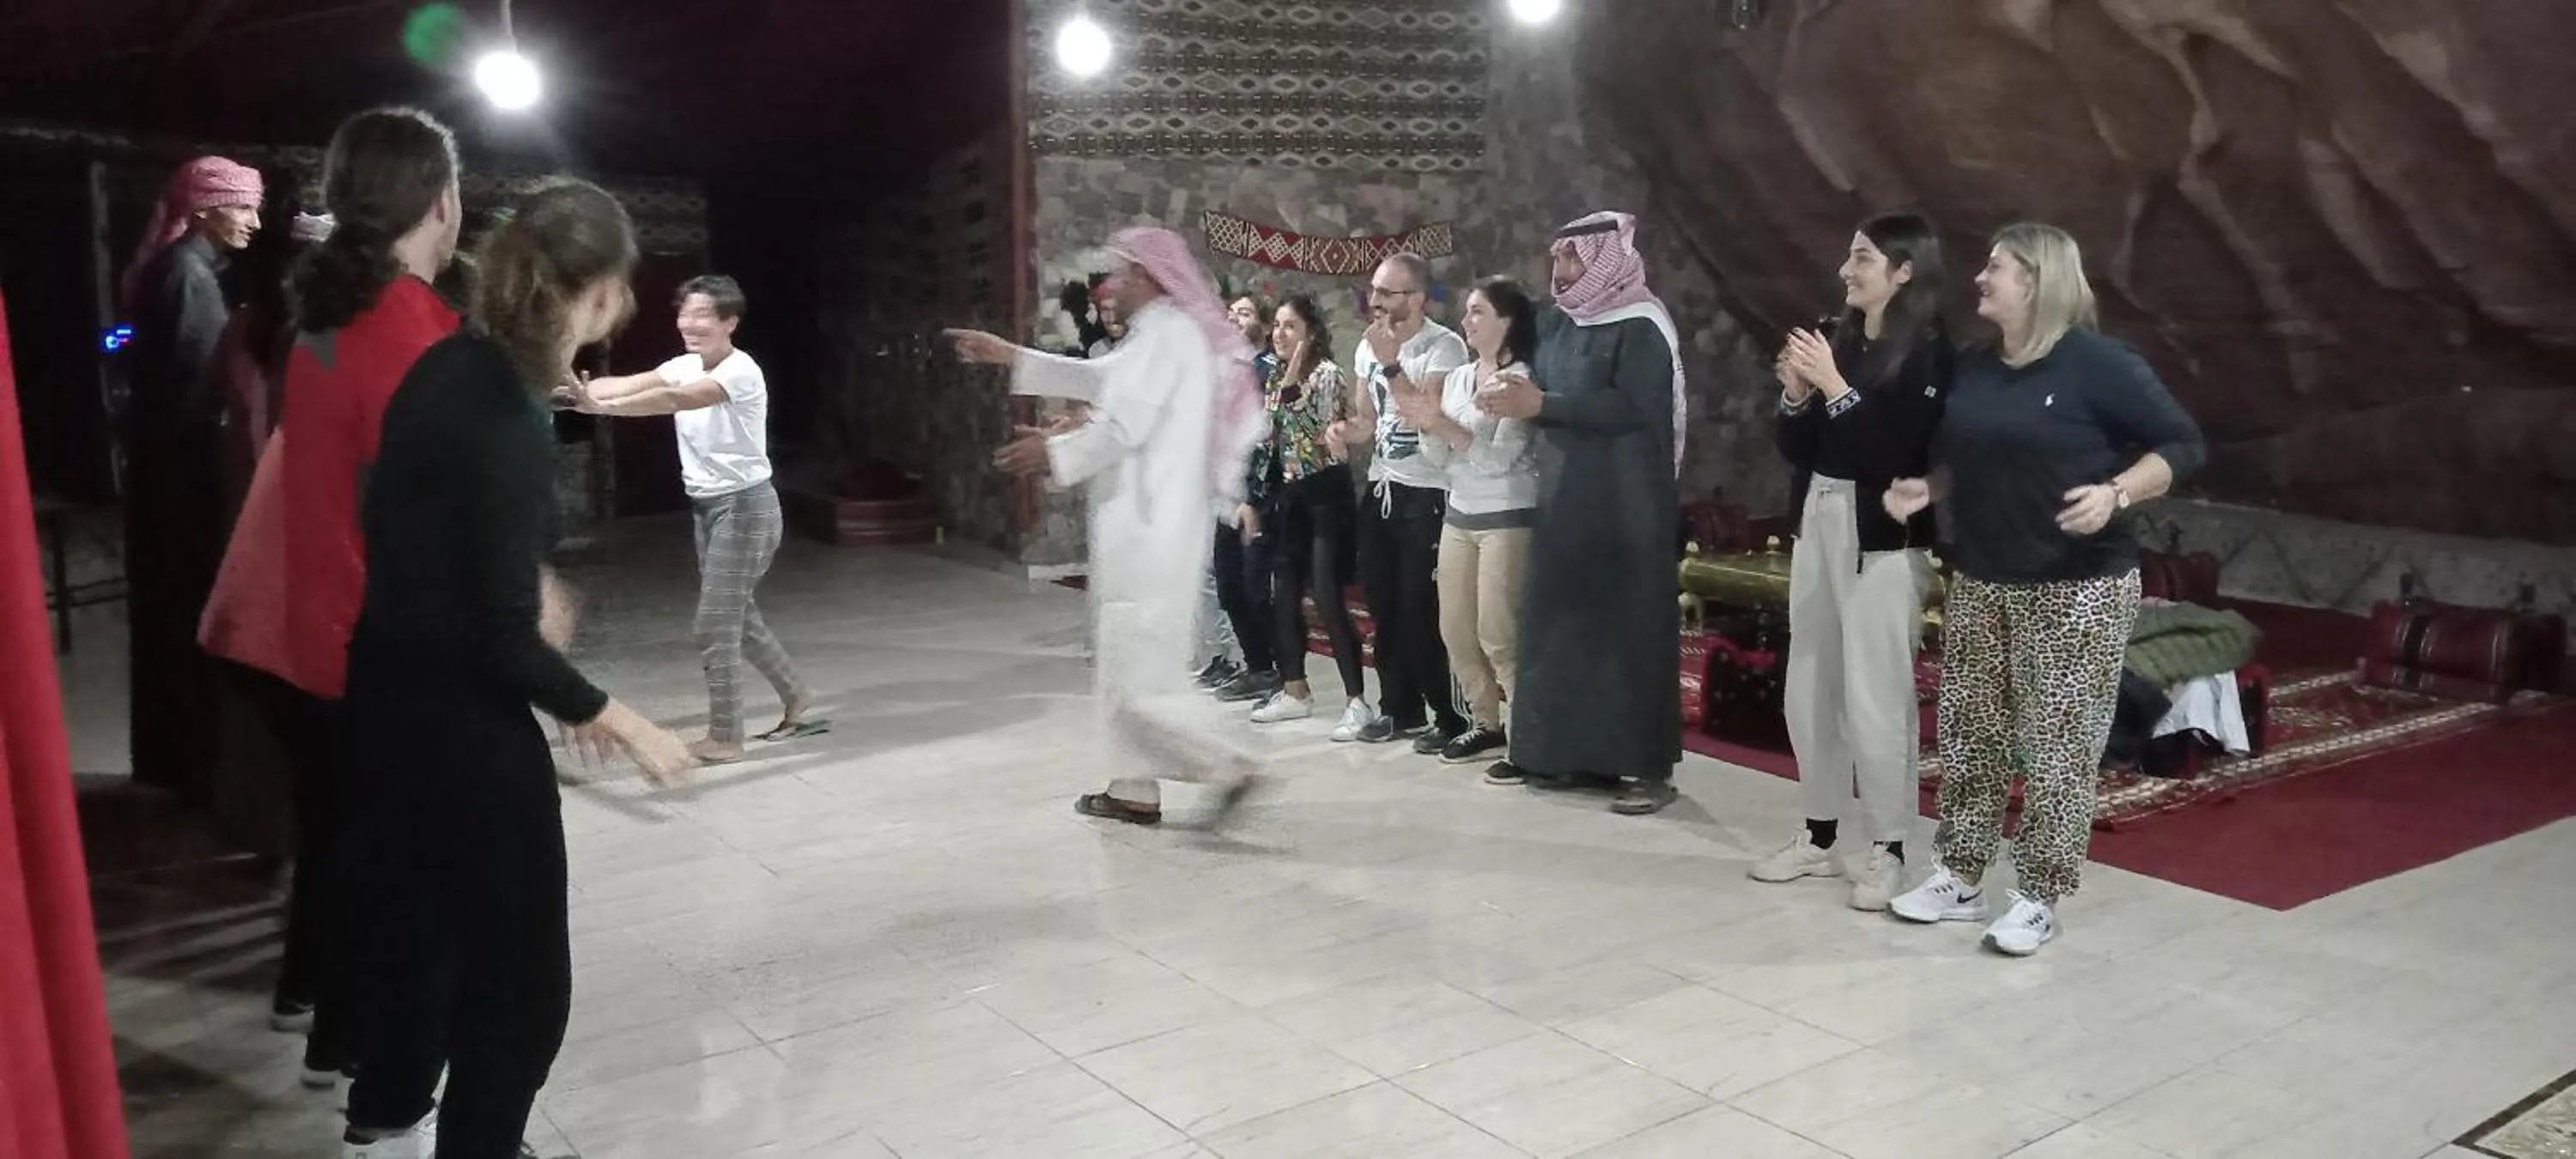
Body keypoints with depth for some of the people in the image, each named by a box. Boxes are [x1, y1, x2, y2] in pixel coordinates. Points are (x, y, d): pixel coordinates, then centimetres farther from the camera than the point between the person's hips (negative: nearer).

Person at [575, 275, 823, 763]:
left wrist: (603, 407, -43)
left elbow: (677, 399, -35)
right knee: (736, 615, 18)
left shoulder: (741, 371, -19)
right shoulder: (685, 366, 6)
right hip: (709, 507, 9)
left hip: (745, 506, -9)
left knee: (714, 625, -6)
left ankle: (725, 738, 5)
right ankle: (796, 696, 35)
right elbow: (630, 383, -8)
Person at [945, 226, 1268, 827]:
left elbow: (1125, 427, -20)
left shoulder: (1166, 332, -14)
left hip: (1149, 530, -10)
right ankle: (1137, 788, 21)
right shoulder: (1168, 332, 18)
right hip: (1150, 525, 10)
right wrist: (1011, 357, 26)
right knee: (1132, 663, 15)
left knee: (1137, 673, -8)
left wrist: (1055, 452, -6)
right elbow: (1095, 378, 27)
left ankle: (1224, 767, -7)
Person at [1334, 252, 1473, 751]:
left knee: (1422, 611, -5)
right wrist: (1347, 431, -5)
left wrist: (1392, 366, -26)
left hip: (1426, 494, -7)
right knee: (1383, 605, 12)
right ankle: (1399, 708, 25)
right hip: (1380, 488, 7)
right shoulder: (1367, 346, 9)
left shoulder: (1444, 346, -14)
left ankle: (1450, 716, 7)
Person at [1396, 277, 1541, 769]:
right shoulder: (1457, 377, 10)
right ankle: (1486, 724, 24)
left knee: (1499, 635, -7)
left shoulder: (1522, 379, -11)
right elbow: (1438, 456, 10)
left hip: (1509, 518, -8)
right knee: (1455, 630, 11)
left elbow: (1499, 457, -19)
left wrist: (1442, 422, -23)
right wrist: (1425, 424, -9)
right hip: (1459, 516, 8)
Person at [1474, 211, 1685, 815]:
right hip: (1563, 501, 8)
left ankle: (1648, 766, 0)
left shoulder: (1641, 327, -10)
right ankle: (1577, 753, 16)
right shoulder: (1556, 322, 13)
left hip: (1626, 508, -8)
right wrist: (1514, 391, -5)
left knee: (1631, 626, -6)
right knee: (1564, 623, 7)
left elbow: (1630, 407, -22)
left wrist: (1540, 404, -23)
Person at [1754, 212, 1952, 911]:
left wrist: (1837, 388, -17)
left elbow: (1899, 454, -19)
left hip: (1883, 539, -7)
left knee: (1875, 698, -4)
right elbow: (1795, 449, 12)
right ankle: (1820, 836, 24)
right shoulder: (1838, 342, 8)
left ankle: (1887, 851, 10)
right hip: (1818, 525, 7)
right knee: (1808, 691, 12)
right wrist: (1796, 393, -5)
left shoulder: (1928, 355, -8)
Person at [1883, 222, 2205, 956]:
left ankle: (2040, 899, 11)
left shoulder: (2098, 365, -11)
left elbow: (2183, 446, -9)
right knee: (1968, 733, 11)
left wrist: (2115, 493, -24)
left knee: (2057, 746, 0)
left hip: (2077, 588, -6)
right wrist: (1924, 489, 0)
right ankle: (1960, 877, 23)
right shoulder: (1972, 370, 8)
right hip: (1978, 582, 7)